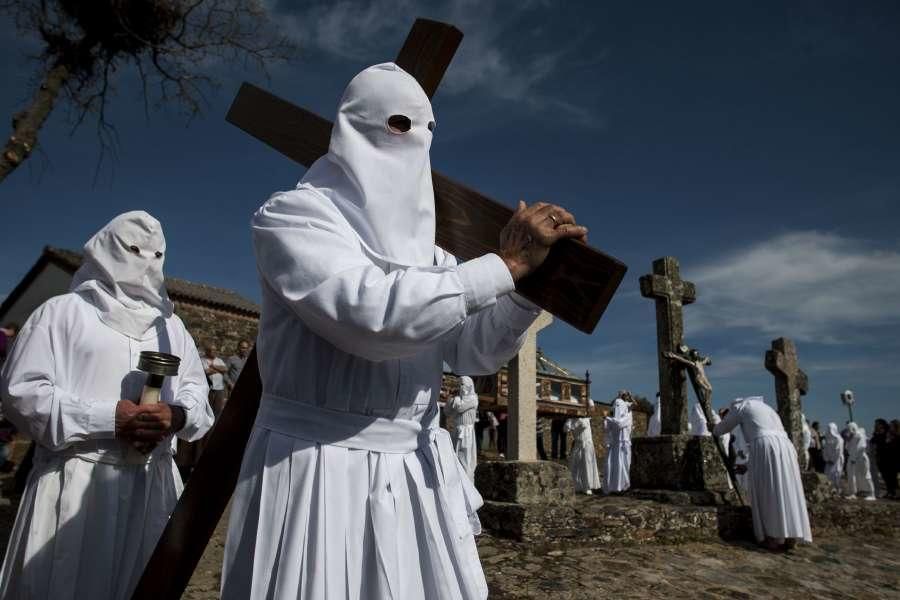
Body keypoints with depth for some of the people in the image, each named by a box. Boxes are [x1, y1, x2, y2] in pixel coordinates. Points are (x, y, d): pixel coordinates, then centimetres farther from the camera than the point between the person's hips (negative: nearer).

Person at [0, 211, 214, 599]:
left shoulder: (171, 325, 16)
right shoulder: (63, 310, 1)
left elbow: (196, 389, 14)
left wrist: (176, 415, -10)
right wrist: (109, 417, -16)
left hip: (152, 483, 4)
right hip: (76, 480, -4)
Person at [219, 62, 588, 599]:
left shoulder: (424, 249, 11)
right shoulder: (292, 215, -9)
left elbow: (475, 352, 5)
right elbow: (371, 313, -26)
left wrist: (531, 286, -11)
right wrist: (506, 264, -21)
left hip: (417, 471, 6)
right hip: (319, 469, -6)